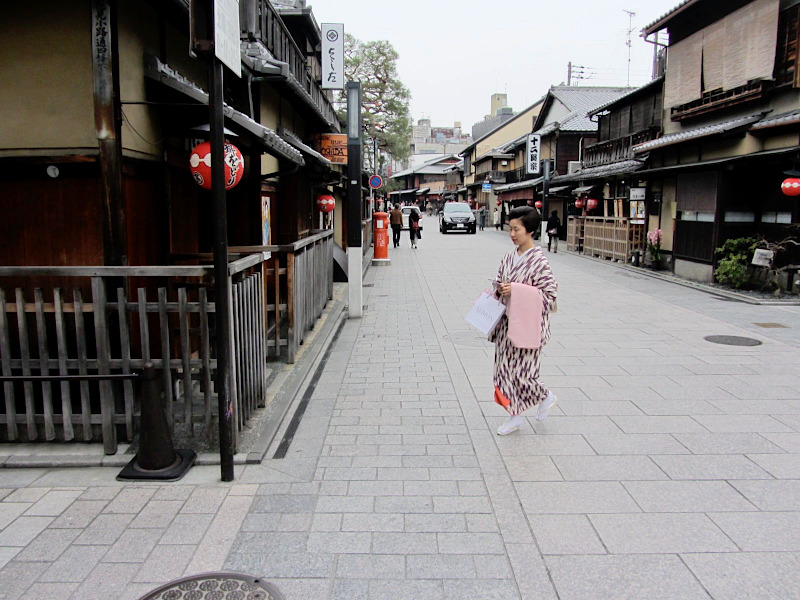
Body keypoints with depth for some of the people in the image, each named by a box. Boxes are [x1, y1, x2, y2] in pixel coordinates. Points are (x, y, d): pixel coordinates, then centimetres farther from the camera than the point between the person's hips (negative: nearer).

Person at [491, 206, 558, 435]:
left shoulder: (538, 261, -15)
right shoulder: (510, 257, 6)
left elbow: (550, 295, -17)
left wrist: (517, 290, -23)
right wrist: (499, 289, -6)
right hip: (507, 321, 7)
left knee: (520, 371, -1)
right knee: (505, 369, 9)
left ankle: (547, 397, 29)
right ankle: (515, 416, 23)